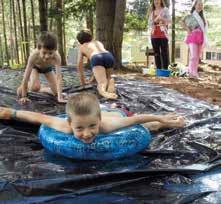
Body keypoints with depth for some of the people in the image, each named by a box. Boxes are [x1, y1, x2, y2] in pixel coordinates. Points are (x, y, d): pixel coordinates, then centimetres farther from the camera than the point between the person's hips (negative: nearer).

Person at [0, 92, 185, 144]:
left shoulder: (107, 124, -48)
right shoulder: (67, 127, -41)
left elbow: (138, 119, -37)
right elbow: (40, 117, -28)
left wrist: (161, 118, -30)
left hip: (113, 118, -2)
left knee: (153, 127, 21)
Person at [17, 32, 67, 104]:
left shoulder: (57, 57, -42)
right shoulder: (34, 55, -43)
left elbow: (58, 77, -43)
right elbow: (26, 78, -37)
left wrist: (60, 97, -51)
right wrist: (24, 96, -33)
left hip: (47, 68, 2)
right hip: (35, 66, -2)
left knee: (56, 92, -3)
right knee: (35, 87, -28)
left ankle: (41, 89, 27)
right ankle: (22, 87, 7)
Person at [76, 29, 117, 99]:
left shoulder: (82, 47, 33)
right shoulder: (98, 42, 43)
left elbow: (79, 66, 33)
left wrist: (82, 81, 43)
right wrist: (92, 78, 53)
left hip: (96, 58, -3)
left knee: (102, 84, -16)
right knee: (107, 78, 27)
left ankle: (103, 91, -51)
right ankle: (110, 81, -9)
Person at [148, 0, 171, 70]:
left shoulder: (165, 9, 7)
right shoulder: (152, 12, 18)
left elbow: (169, 20, -2)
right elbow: (149, 22, 17)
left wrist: (161, 18, -16)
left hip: (163, 34, -4)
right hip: (154, 35, 4)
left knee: (164, 52, -8)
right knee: (156, 53, 2)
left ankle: (165, 69, -7)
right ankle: (158, 69, 5)